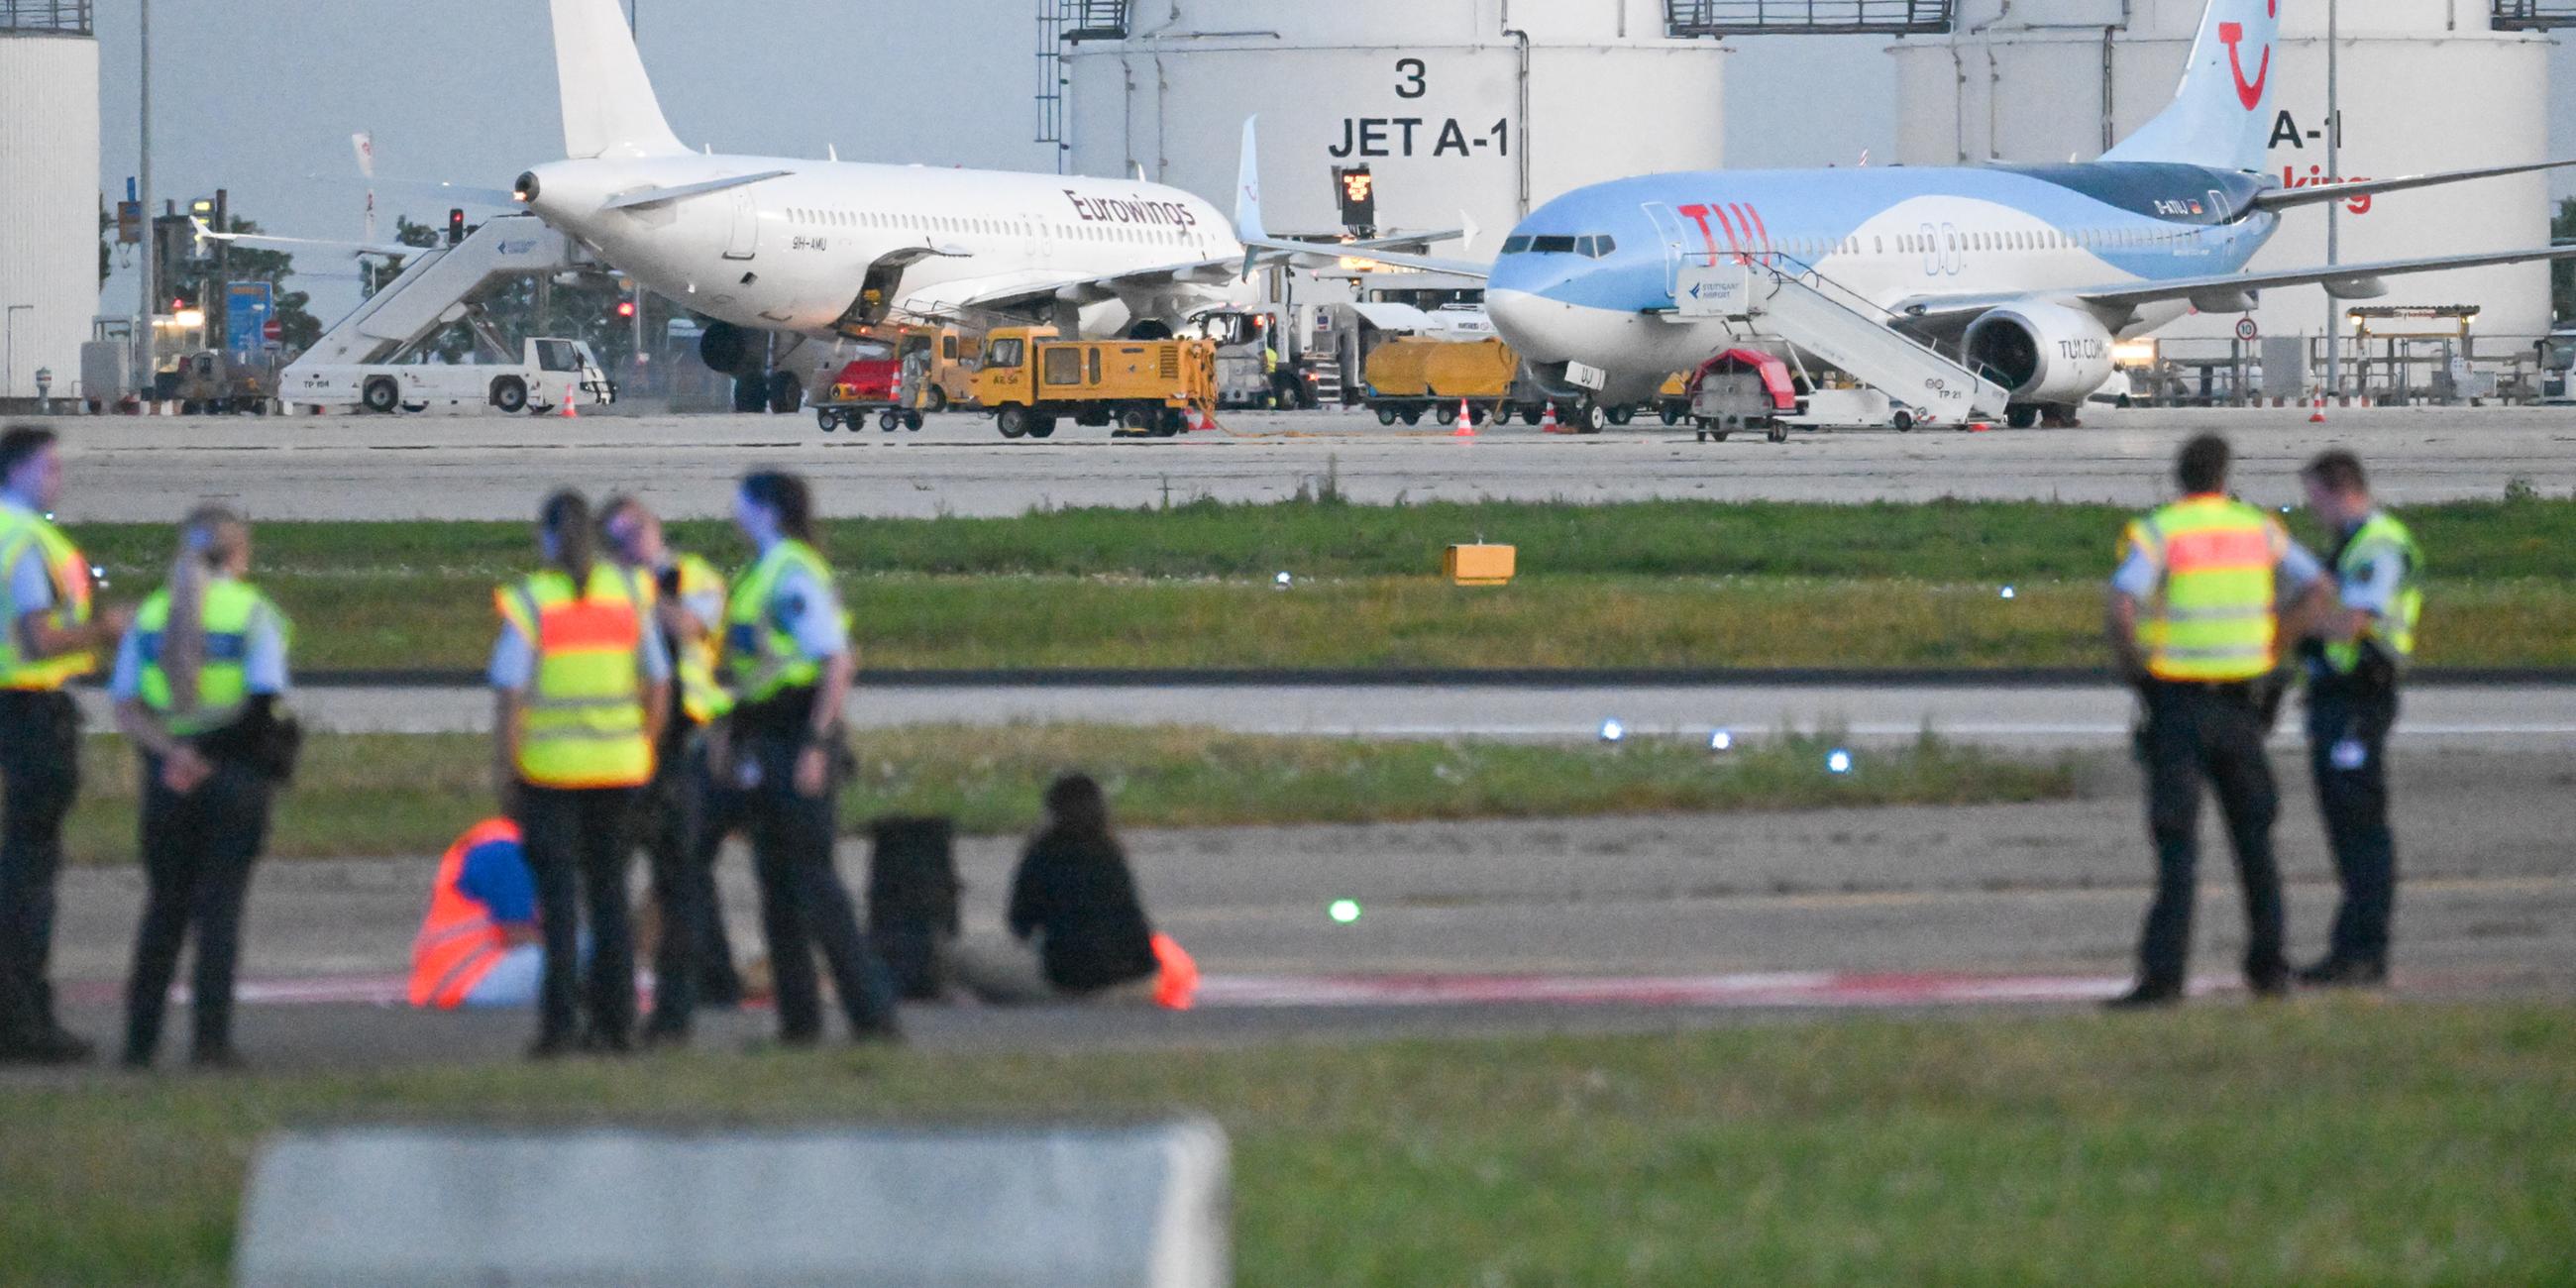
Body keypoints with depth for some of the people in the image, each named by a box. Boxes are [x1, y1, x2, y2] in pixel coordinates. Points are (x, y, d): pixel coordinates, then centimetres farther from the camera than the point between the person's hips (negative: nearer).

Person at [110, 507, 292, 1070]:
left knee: (163, 906, 13)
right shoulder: (252, 612, -4)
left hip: (167, 779, 3)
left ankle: (141, 1039, 11)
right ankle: (210, 1038, -5)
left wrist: (170, 749, -13)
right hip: (235, 771, -3)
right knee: (220, 906, 0)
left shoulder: (151, 615, 7)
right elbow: (266, 703, -15)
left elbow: (126, 710, -2)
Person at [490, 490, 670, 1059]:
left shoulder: (530, 603, -9)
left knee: (557, 891, 0)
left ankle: (560, 1018, -7)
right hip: (618, 766, 4)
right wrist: (644, 753, 16)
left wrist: (503, 769, -5)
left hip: (549, 766, -4)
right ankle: (615, 1020, 11)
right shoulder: (627, 596, 3)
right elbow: (658, 685, 6)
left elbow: (509, 695, -12)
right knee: (609, 892, 12)